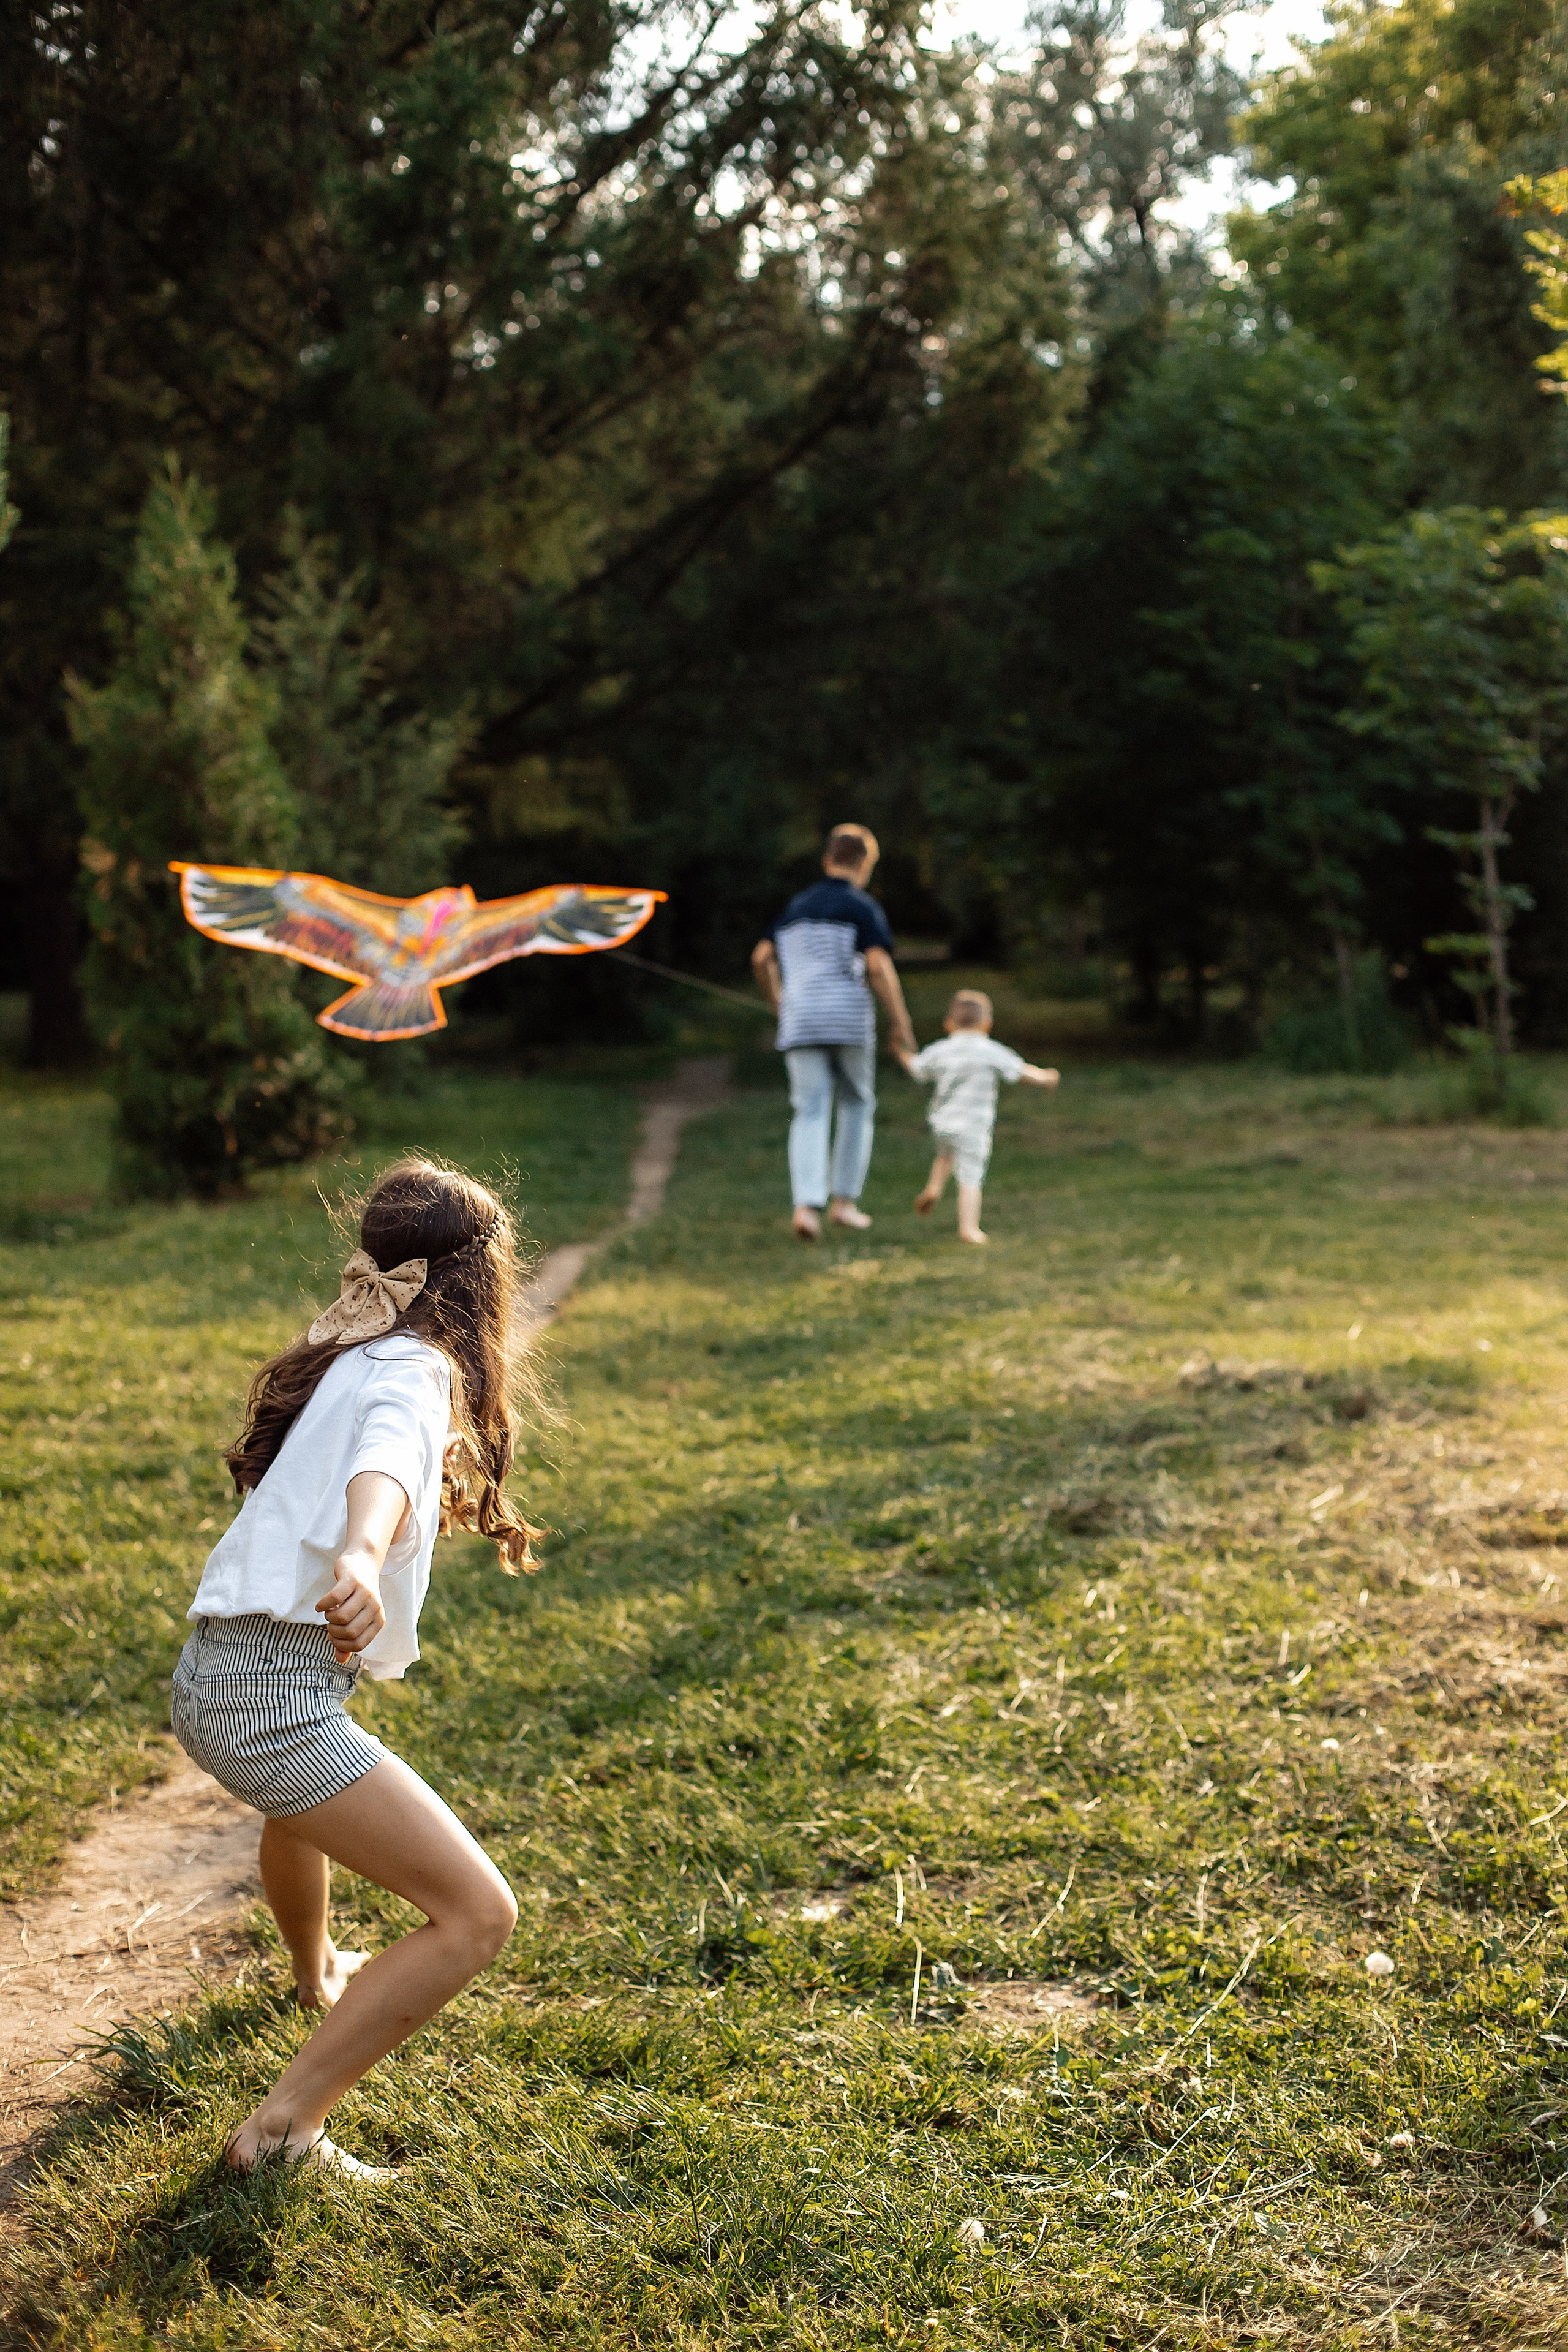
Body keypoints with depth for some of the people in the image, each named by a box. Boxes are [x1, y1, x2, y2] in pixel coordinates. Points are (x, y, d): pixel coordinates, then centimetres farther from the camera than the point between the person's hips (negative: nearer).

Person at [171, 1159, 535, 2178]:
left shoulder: (350, 1356, 15)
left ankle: (320, 1973, 69)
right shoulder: (415, 1369, -11)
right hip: (277, 1692, -10)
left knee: (307, 1803, 42)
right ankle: (285, 2129, -8)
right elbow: (385, 1468, -34)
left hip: (216, 1675, 10)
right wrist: (361, 1564, -54)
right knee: (479, 1915, -10)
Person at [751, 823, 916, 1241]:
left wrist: (777, 1002, 32)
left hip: (800, 1024, 4)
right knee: (857, 1105, 15)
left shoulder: (797, 906, 16)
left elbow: (761, 958, 17)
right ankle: (844, 1201, 12)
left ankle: (807, 1204, -18)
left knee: (810, 1115, 0)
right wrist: (902, 1025, -10)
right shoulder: (863, 907, -1)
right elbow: (878, 966, -13)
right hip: (849, 1019, -3)